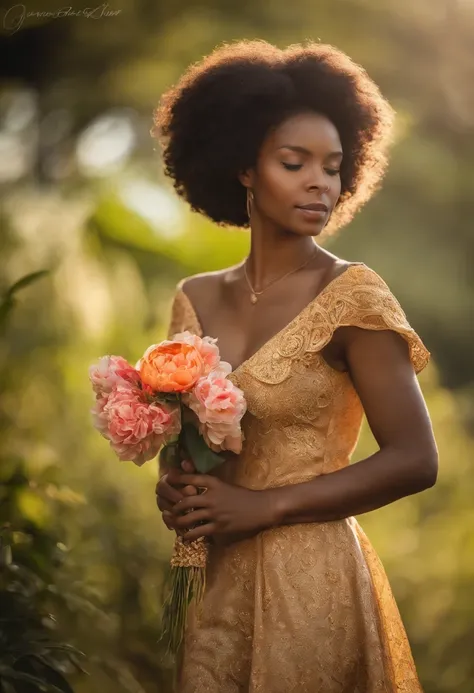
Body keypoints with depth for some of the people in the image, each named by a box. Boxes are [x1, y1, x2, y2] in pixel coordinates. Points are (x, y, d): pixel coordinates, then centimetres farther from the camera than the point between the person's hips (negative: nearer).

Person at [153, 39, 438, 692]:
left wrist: (264, 506, -15)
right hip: (214, 582, 5)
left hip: (310, 581, -5)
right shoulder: (196, 300, 4)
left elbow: (415, 459, -14)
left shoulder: (350, 294, -10)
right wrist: (173, 488, -5)